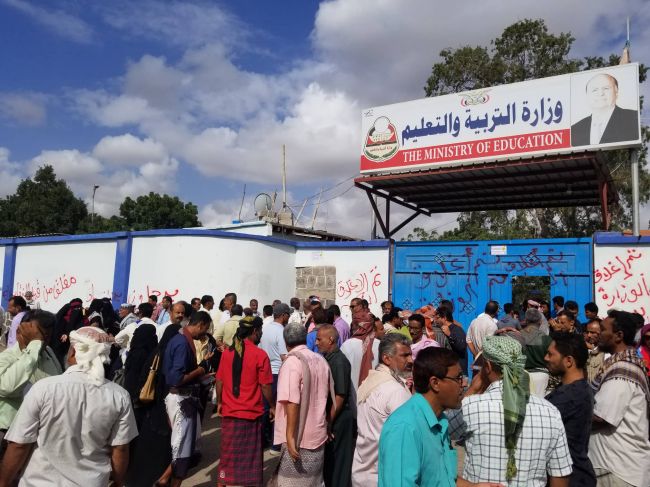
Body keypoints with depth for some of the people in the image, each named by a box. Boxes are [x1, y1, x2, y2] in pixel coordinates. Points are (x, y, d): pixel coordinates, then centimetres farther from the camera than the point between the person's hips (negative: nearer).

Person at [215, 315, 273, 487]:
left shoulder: (227, 352, -2)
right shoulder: (260, 354, -14)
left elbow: (219, 381, 4)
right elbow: (265, 386, -11)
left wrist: (219, 403, 17)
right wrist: (272, 406, 3)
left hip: (229, 412, 4)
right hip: (251, 413, -4)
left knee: (229, 455, 19)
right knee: (249, 456, 12)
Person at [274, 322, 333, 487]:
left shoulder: (292, 361, -15)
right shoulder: (321, 360, 5)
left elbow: (292, 402, -23)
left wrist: (290, 436, -20)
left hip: (298, 437, -6)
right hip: (318, 434, 7)